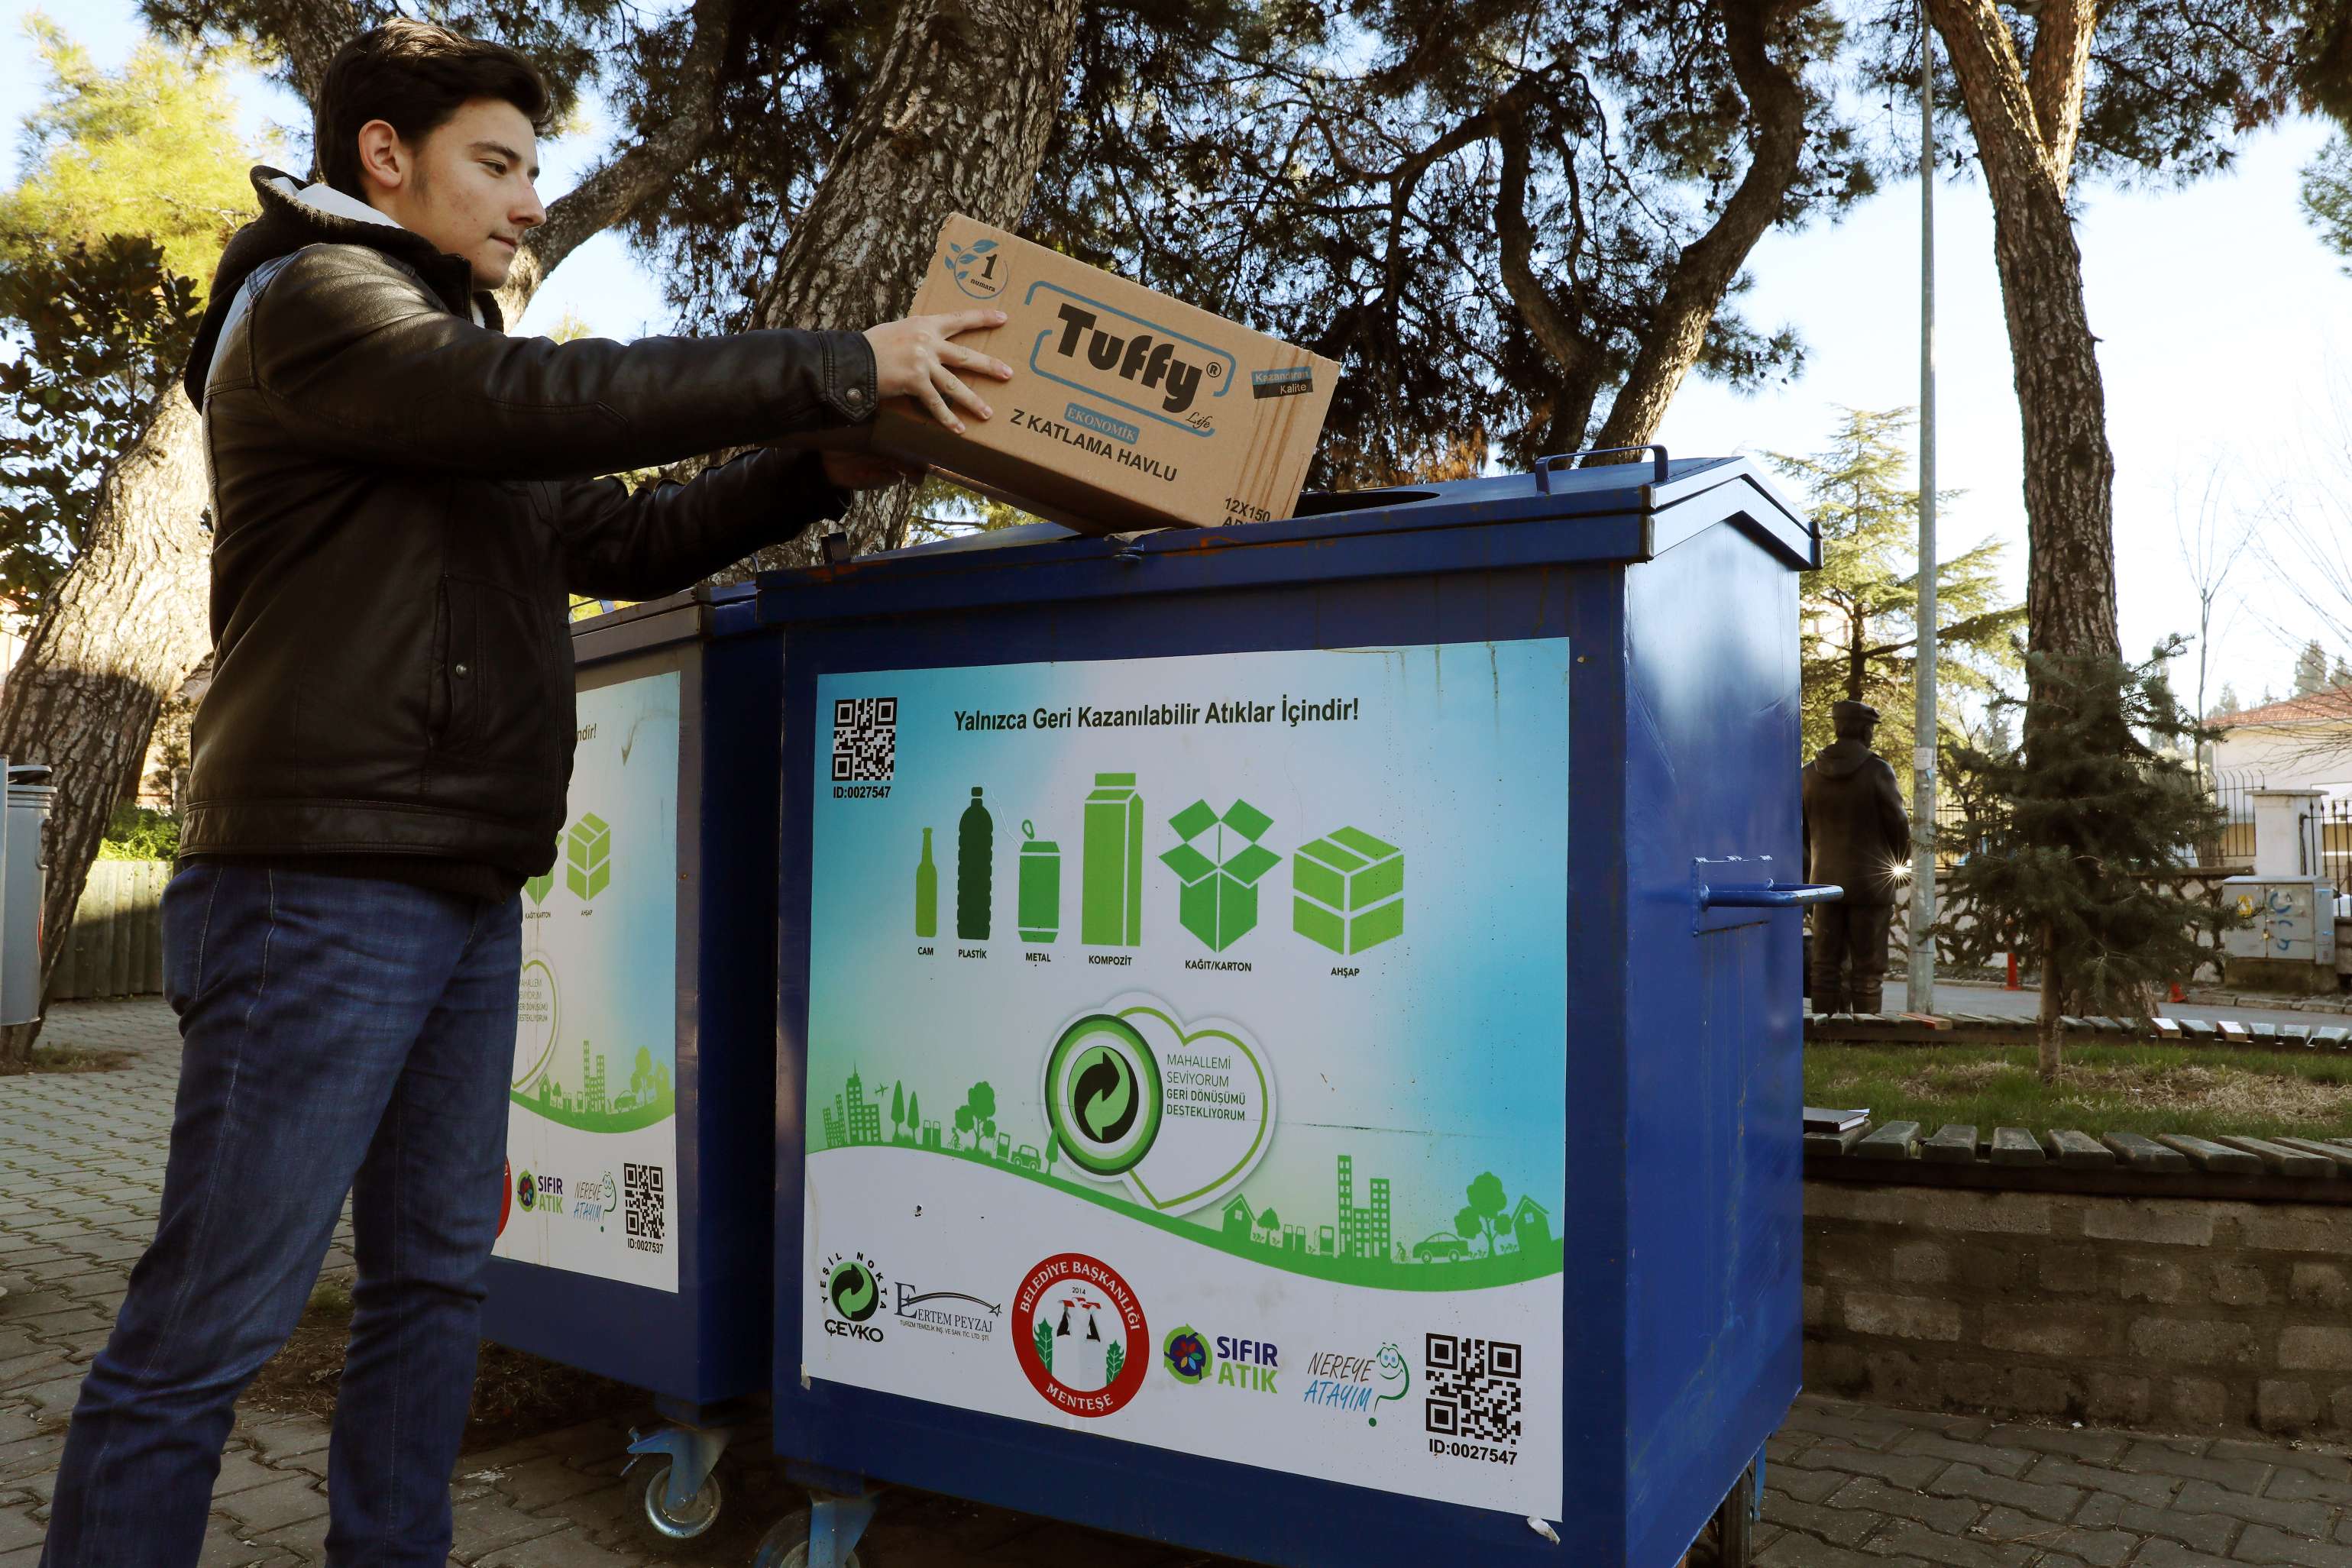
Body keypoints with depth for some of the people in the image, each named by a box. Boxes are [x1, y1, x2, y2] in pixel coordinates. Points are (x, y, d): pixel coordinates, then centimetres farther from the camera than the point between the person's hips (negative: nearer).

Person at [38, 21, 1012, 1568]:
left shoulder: (454, 354, 24)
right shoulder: (310, 300, -3)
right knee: (208, 1328, -3)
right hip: (326, 890, -9)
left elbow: (625, 538, 20)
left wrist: (824, 473, 8)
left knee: (437, 1282, 13)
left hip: (466, 898, 9)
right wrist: (844, 365, -18)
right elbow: (545, 399, -20)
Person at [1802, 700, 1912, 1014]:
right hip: (1870, 882, -3)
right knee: (1867, 969, 2)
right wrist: (1900, 862, 13)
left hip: (1826, 881, 4)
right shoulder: (1878, 770, -11)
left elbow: (1803, 829, 5)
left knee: (1826, 965, 8)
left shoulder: (1810, 773, 1)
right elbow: (1898, 824, -5)